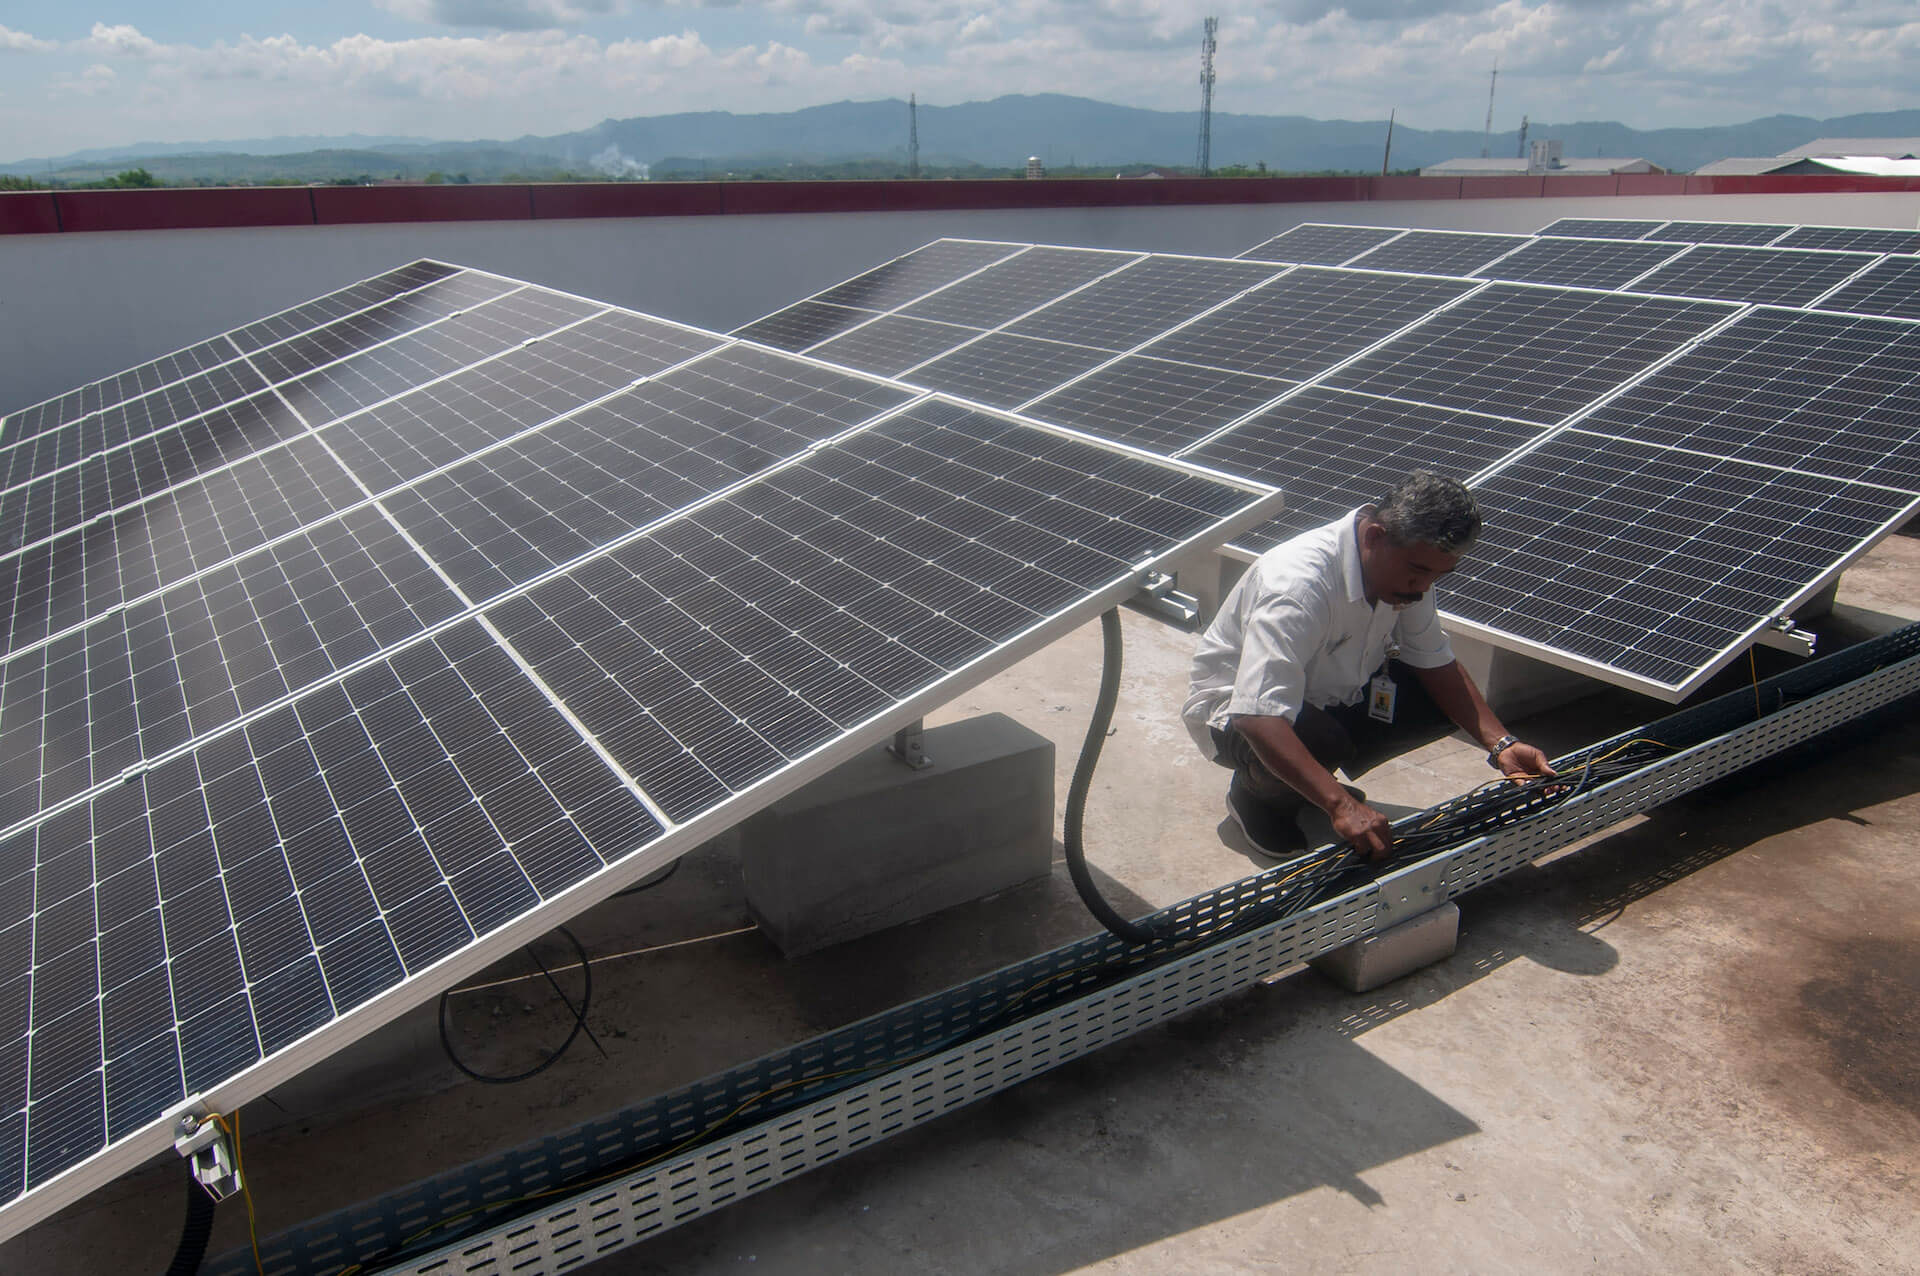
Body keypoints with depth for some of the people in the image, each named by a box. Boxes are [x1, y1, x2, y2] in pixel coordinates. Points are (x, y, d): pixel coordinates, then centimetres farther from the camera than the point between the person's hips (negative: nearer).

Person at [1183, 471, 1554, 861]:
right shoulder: (1298, 584, -37)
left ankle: (1318, 784, 9)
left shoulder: (1409, 566, -12)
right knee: (1323, 742, -37)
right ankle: (1257, 793, -2)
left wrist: (1501, 744, -15)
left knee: (1436, 702, -11)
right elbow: (1259, 718, -44)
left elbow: (1437, 664, -2)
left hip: (1331, 691, 8)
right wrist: (1341, 805, -50)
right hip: (1236, 707, -8)